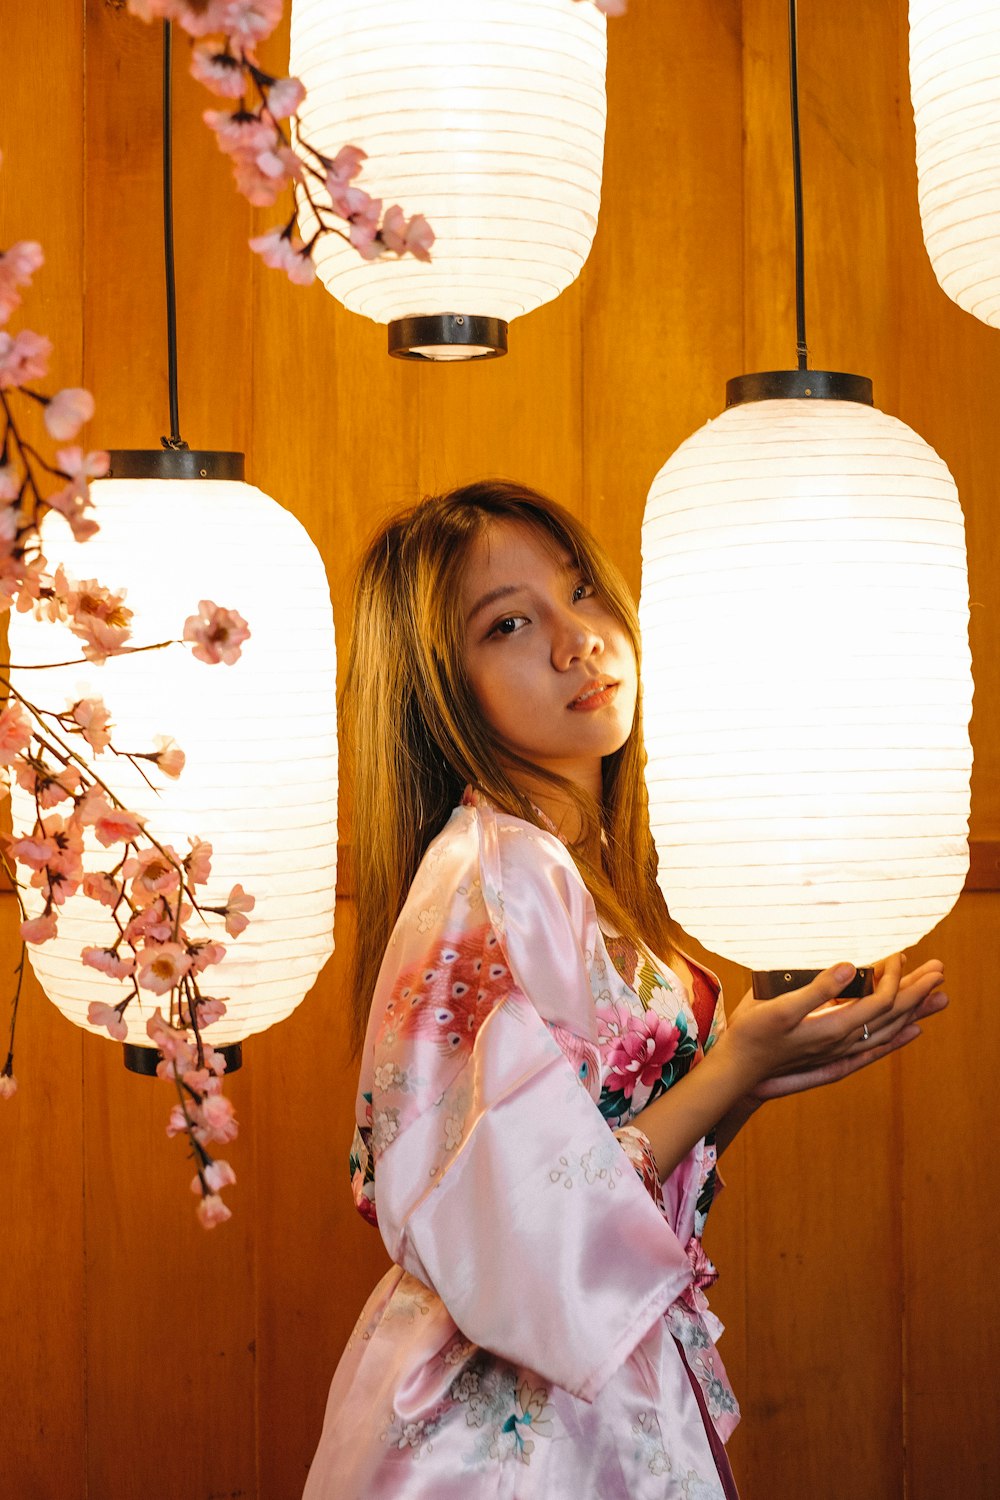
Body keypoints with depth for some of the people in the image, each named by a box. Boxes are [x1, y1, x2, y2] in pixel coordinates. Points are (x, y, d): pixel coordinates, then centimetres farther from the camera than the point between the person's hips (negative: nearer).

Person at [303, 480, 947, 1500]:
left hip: (611, 1391, 8)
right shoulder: (493, 879, -21)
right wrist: (735, 1069, -20)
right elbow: (508, 1232, -25)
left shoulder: (580, 868, 5)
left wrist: (759, 1073, -3)